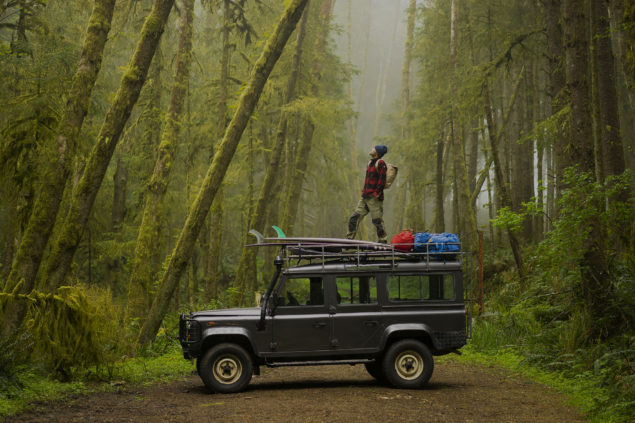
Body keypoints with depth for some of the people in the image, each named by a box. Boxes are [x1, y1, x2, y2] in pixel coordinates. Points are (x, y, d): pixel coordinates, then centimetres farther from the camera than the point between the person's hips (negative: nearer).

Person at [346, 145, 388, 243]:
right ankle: (349, 239, 10)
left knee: (377, 221, -4)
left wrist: (377, 193, -19)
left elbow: (382, 181, -16)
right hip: (365, 198, 9)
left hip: (374, 198, -9)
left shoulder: (380, 163, -10)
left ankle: (383, 242, 4)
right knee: (354, 218, 6)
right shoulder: (370, 163, 17)